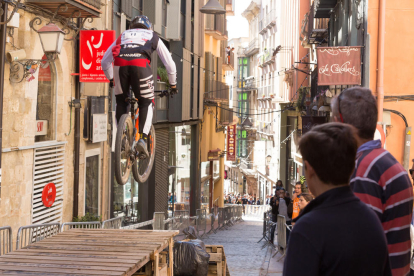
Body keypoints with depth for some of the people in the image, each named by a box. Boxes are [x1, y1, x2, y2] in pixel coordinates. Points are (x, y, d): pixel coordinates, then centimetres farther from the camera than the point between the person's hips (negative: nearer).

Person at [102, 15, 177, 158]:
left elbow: (104, 61, 38)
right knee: (146, 103, 13)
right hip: (140, 65, -2)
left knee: (121, 102, 22)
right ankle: (143, 138, -6)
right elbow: (170, 64, 34)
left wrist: (111, 79, 53)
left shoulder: (123, 36, 38)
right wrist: (173, 84, 47)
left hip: (120, 65, 2)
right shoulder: (153, 37, 34)